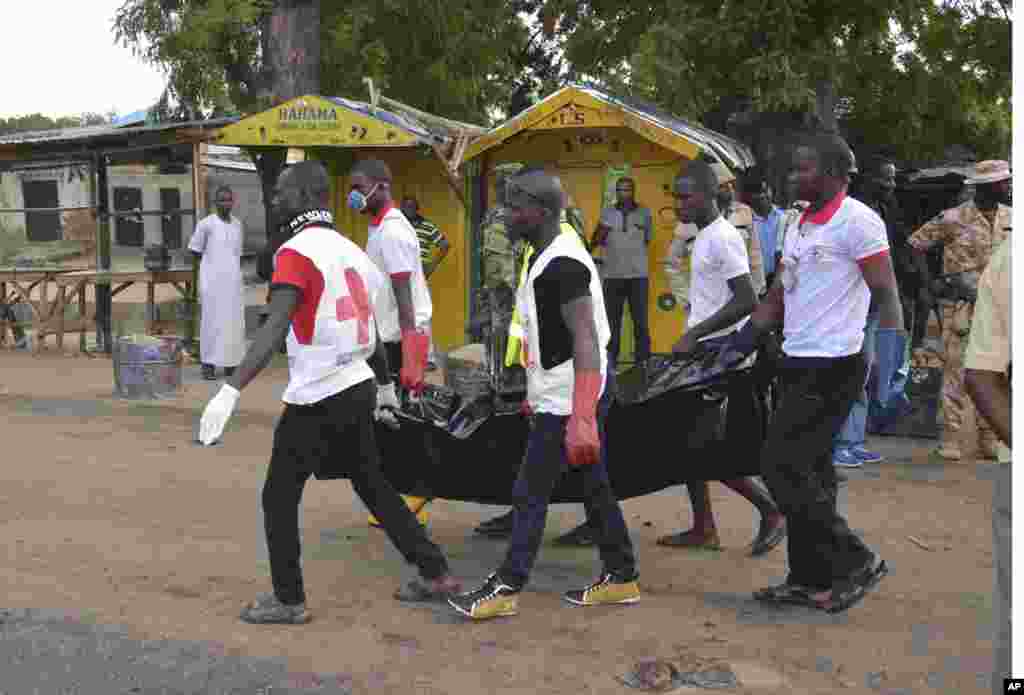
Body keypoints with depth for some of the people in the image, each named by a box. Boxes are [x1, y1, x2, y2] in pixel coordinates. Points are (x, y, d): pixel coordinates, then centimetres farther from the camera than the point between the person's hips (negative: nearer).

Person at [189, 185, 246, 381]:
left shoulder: (237, 224, 10)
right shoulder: (206, 224, -6)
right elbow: (195, 251, 2)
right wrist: (212, 265, 8)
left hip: (233, 280, 5)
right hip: (212, 280, -5)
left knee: (234, 322, 4)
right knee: (212, 321, -4)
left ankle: (231, 363, 12)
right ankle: (208, 364, 2)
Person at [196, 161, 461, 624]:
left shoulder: (297, 251, -13)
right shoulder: (349, 248, 11)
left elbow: (274, 329, -27)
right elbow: (371, 329, 18)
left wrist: (230, 392, -33)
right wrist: (385, 386, 31)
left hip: (317, 397, -8)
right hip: (359, 388, 8)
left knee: (279, 498, 8)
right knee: (373, 487, 20)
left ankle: (289, 600, 18)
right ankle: (436, 575, 26)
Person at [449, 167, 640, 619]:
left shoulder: (562, 264, -21)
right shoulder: (549, 257, 11)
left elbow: (586, 340, -28)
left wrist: (581, 418, -33)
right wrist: (538, 395, 25)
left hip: (568, 398, -10)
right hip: (563, 394, 10)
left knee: (530, 493, 0)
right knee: (594, 486, 17)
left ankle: (507, 588, 13)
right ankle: (621, 577, 28)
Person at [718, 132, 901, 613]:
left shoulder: (857, 221, -11)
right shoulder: (799, 225, 15)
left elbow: (886, 295, -16)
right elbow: (776, 299, 19)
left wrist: (889, 367, -26)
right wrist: (734, 350, 15)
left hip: (832, 368, -9)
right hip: (798, 364, 9)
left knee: (781, 467, -9)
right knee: (806, 473, 12)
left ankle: (856, 562, 3)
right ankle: (811, 580, 21)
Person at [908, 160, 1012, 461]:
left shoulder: (1009, 217, 6)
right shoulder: (954, 219, -8)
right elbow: (916, 243, -2)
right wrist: (927, 285, -5)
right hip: (961, 304, -5)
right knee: (957, 371, -4)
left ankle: (989, 438, 18)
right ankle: (951, 437, 4)